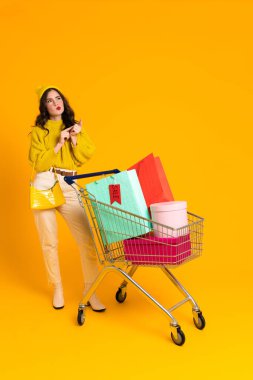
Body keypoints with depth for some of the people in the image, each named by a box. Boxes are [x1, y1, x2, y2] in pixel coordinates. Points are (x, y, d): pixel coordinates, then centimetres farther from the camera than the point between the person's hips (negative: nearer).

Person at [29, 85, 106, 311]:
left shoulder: (75, 127, 16)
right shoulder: (38, 131, 8)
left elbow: (83, 158, 5)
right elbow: (38, 164, -3)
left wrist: (75, 139, -7)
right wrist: (59, 144, -9)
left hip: (70, 187, 2)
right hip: (45, 186, -1)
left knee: (87, 239, -8)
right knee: (49, 241, 3)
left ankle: (90, 292, 3)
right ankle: (57, 288, 19)